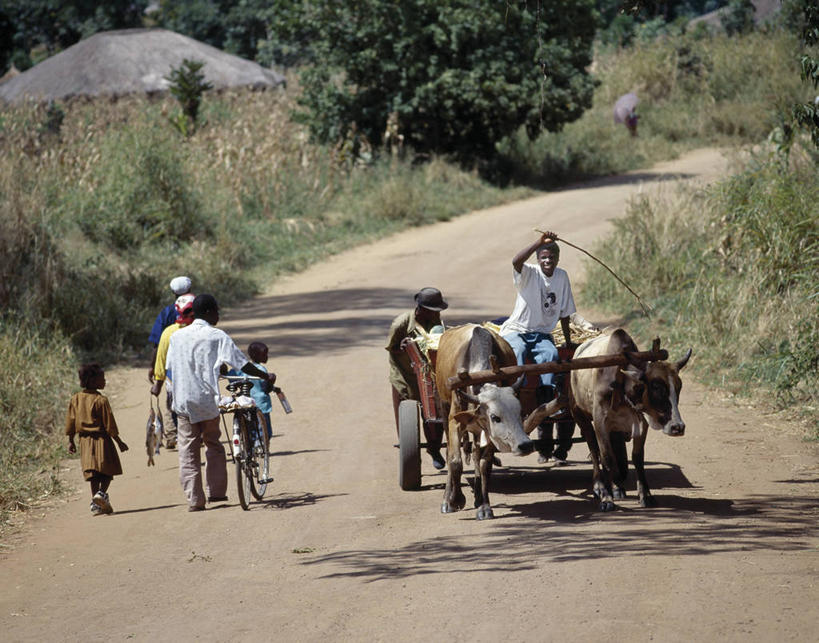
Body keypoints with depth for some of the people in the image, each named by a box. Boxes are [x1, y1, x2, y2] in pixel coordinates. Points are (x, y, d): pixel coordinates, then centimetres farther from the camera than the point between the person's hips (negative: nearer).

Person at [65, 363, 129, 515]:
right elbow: (110, 425, -12)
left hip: (85, 441, 5)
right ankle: (102, 493, -18)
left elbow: (71, 422, 8)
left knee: (94, 475, 9)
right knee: (108, 472, 5)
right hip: (102, 440, -5)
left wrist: (71, 441, 17)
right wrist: (119, 442, -3)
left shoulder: (75, 399, 3)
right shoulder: (101, 400, -14)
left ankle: (95, 503, 3)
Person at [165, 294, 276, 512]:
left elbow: (169, 367, 13)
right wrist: (266, 377, 4)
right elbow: (242, 363, -7)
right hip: (207, 399, -2)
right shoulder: (217, 336, -6)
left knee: (188, 450, 5)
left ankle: (194, 499, -1)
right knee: (213, 445, 18)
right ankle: (217, 492, 18)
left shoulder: (176, 336, 4)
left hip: (183, 401, 2)